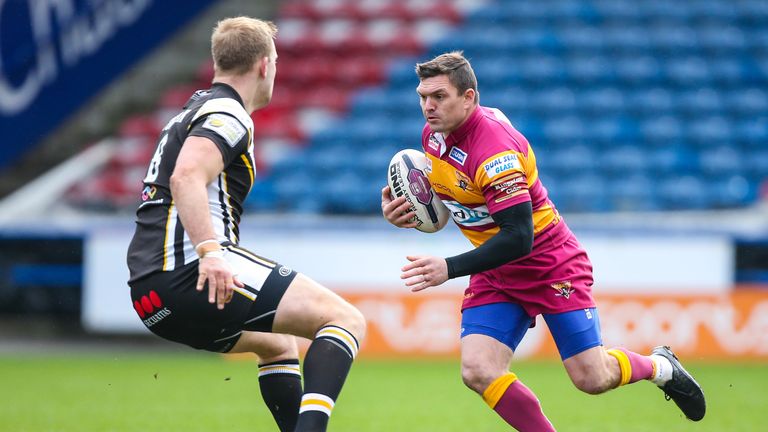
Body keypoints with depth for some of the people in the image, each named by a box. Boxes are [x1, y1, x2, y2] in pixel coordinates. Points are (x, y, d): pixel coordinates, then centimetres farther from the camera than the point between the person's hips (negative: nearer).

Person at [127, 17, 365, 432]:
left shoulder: (194, 111, 25)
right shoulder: (228, 115, -6)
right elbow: (186, 178, -24)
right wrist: (209, 252, -34)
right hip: (190, 277, -10)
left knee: (279, 345, 32)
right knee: (346, 319, -12)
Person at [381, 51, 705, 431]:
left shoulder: (493, 149, -29)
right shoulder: (434, 133, -4)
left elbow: (518, 239, -33)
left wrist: (449, 269, -40)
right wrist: (405, 211, -5)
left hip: (551, 265, -7)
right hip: (495, 274, 7)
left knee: (591, 379, -6)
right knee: (477, 372, -16)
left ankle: (660, 366, 27)